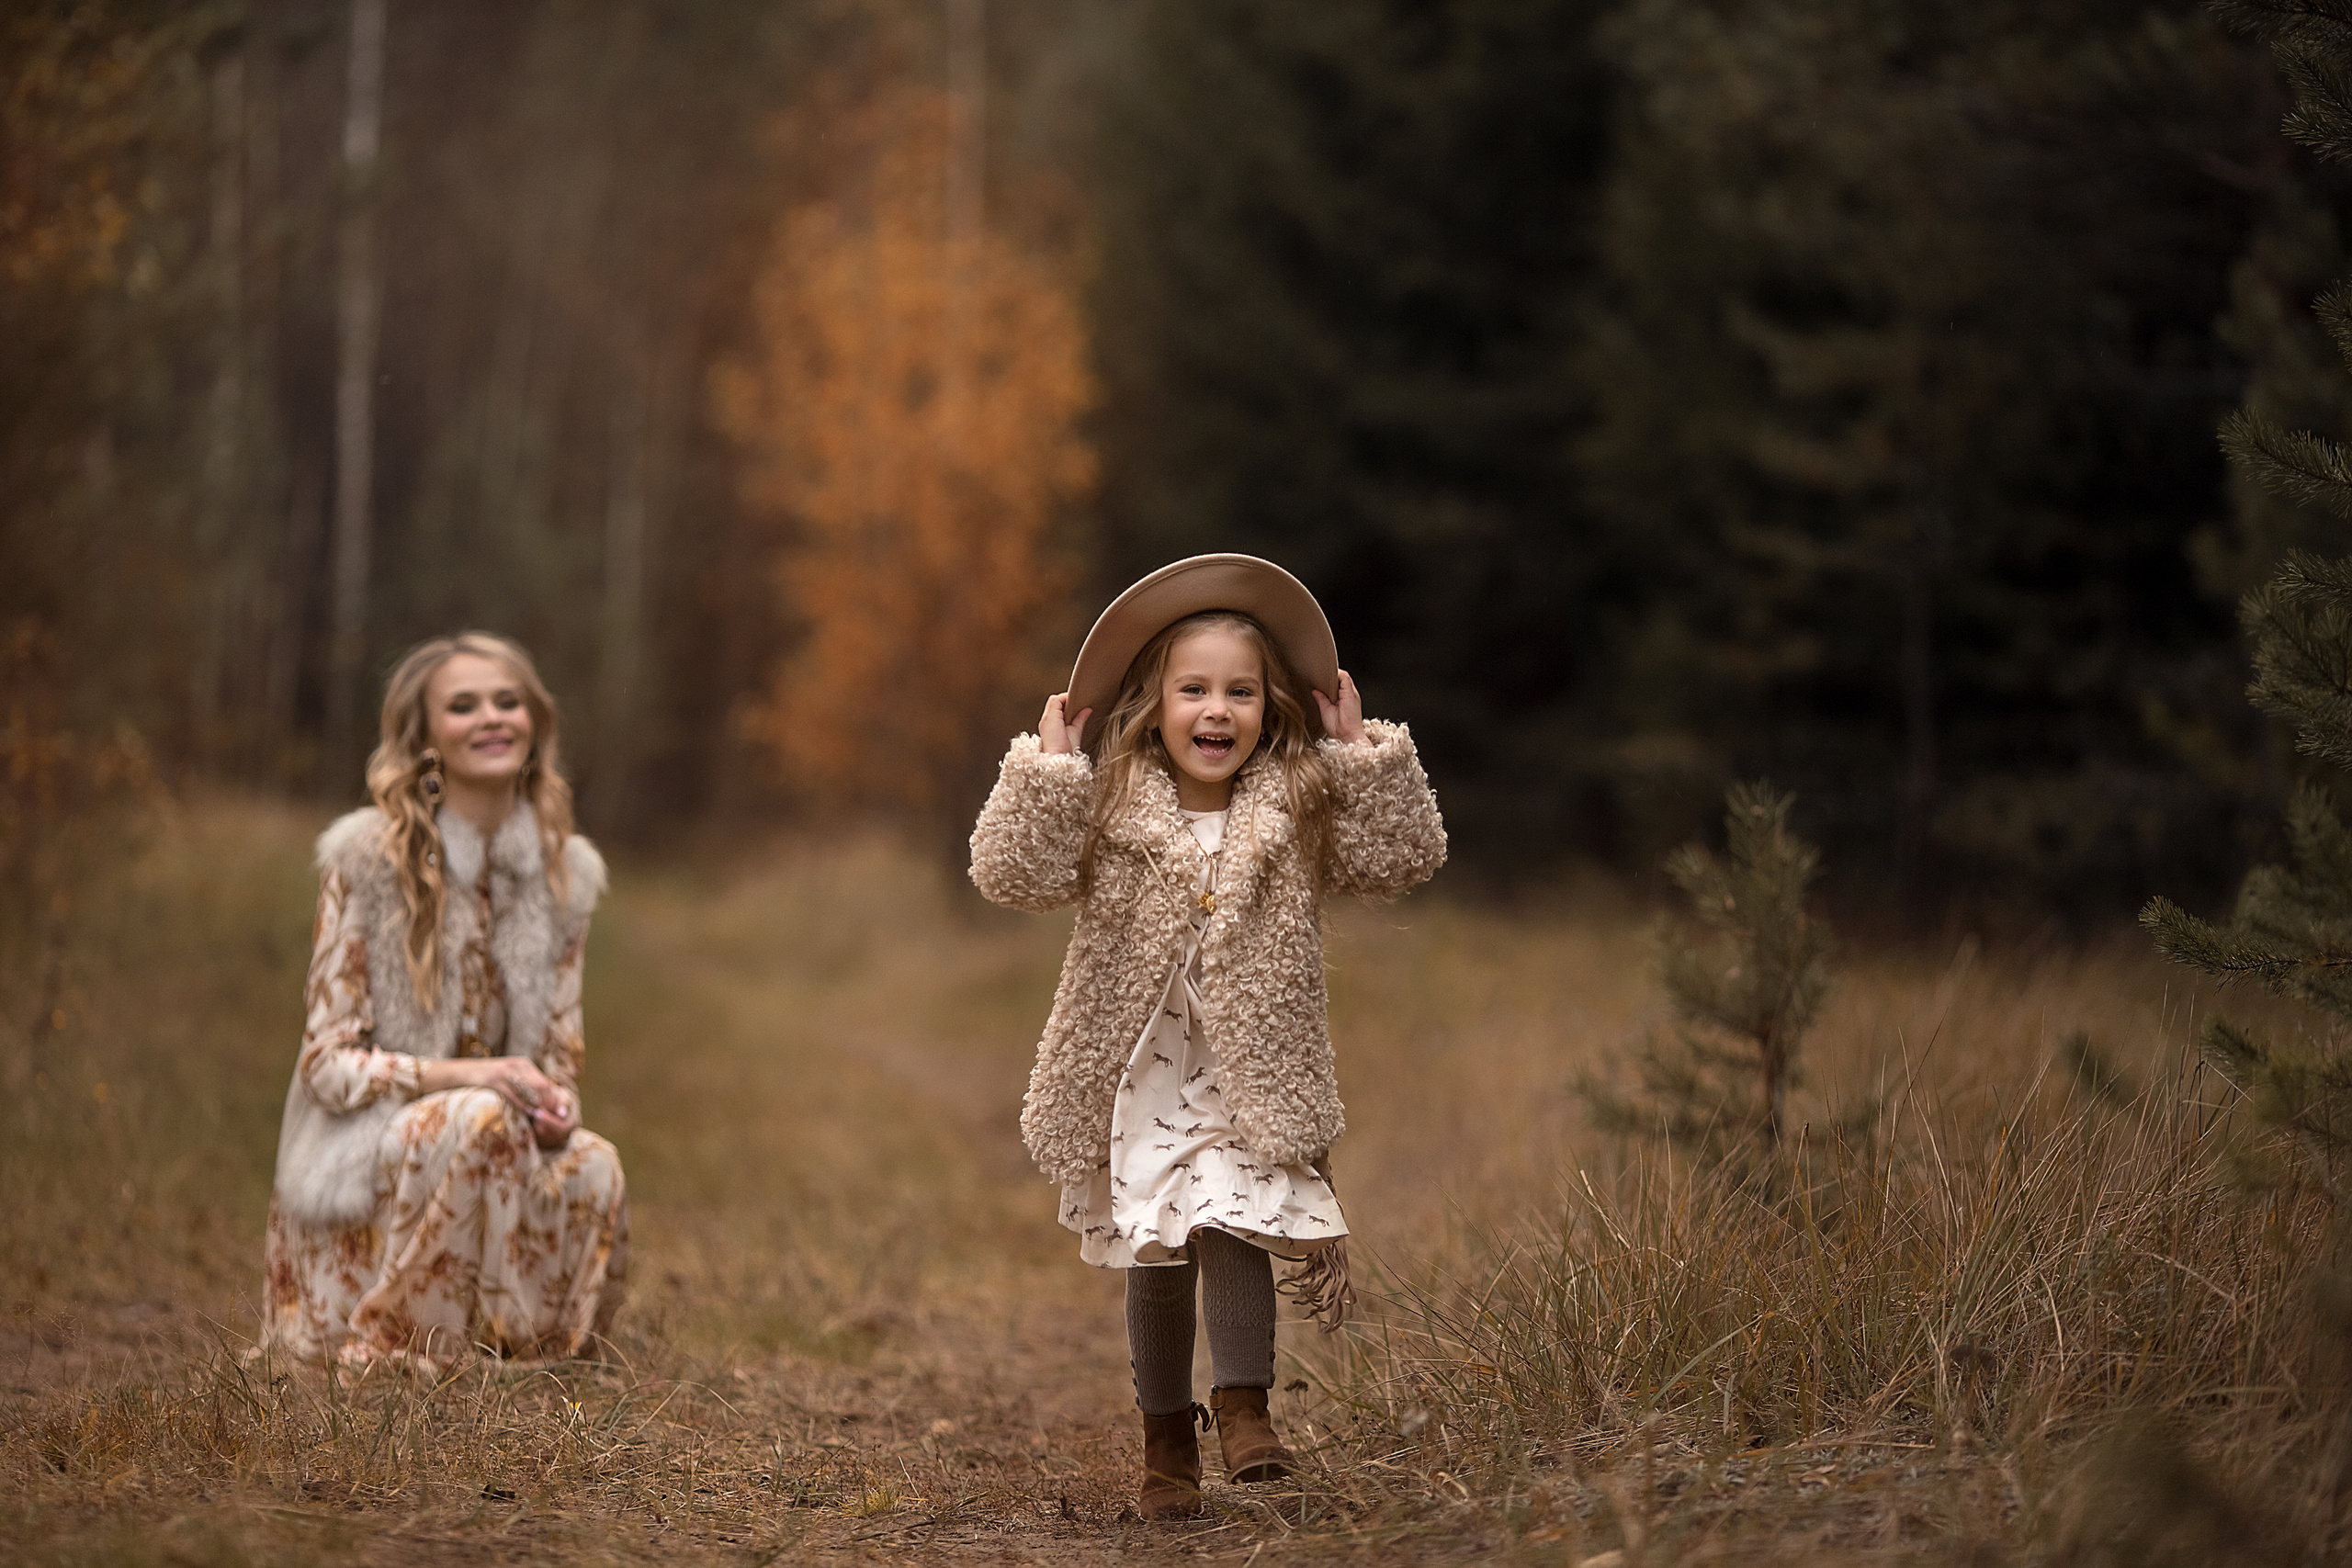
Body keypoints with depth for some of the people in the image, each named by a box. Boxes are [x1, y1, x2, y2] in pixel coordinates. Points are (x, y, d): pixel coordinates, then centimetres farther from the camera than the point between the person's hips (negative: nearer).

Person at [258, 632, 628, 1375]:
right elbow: (329, 1062, -11)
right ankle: (386, 1358, -19)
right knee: (482, 1120, -34)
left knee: (592, 1167, -26)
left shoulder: (565, 869, 5)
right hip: (362, 1161, -5)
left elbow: (559, 1058, 9)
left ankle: (535, 1358, 1)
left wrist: (554, 1108, -15)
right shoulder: (368, 856, -10)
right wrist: (462, 1076, -26)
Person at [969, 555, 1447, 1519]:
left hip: (1255, 1078, 0)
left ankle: (1243, 1407, -10)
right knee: (1156, 1261, 9)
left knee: (1238, 1231, -19)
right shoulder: (1110, 809, -4)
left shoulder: (1294, 810, 0)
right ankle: (1167, 1440, 21)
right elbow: (1014, 875, -14)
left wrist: (1363, 751, -5)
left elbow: (1406, 858, 0)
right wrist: (1048, 768, -19)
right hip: (1138, 1081, 0)